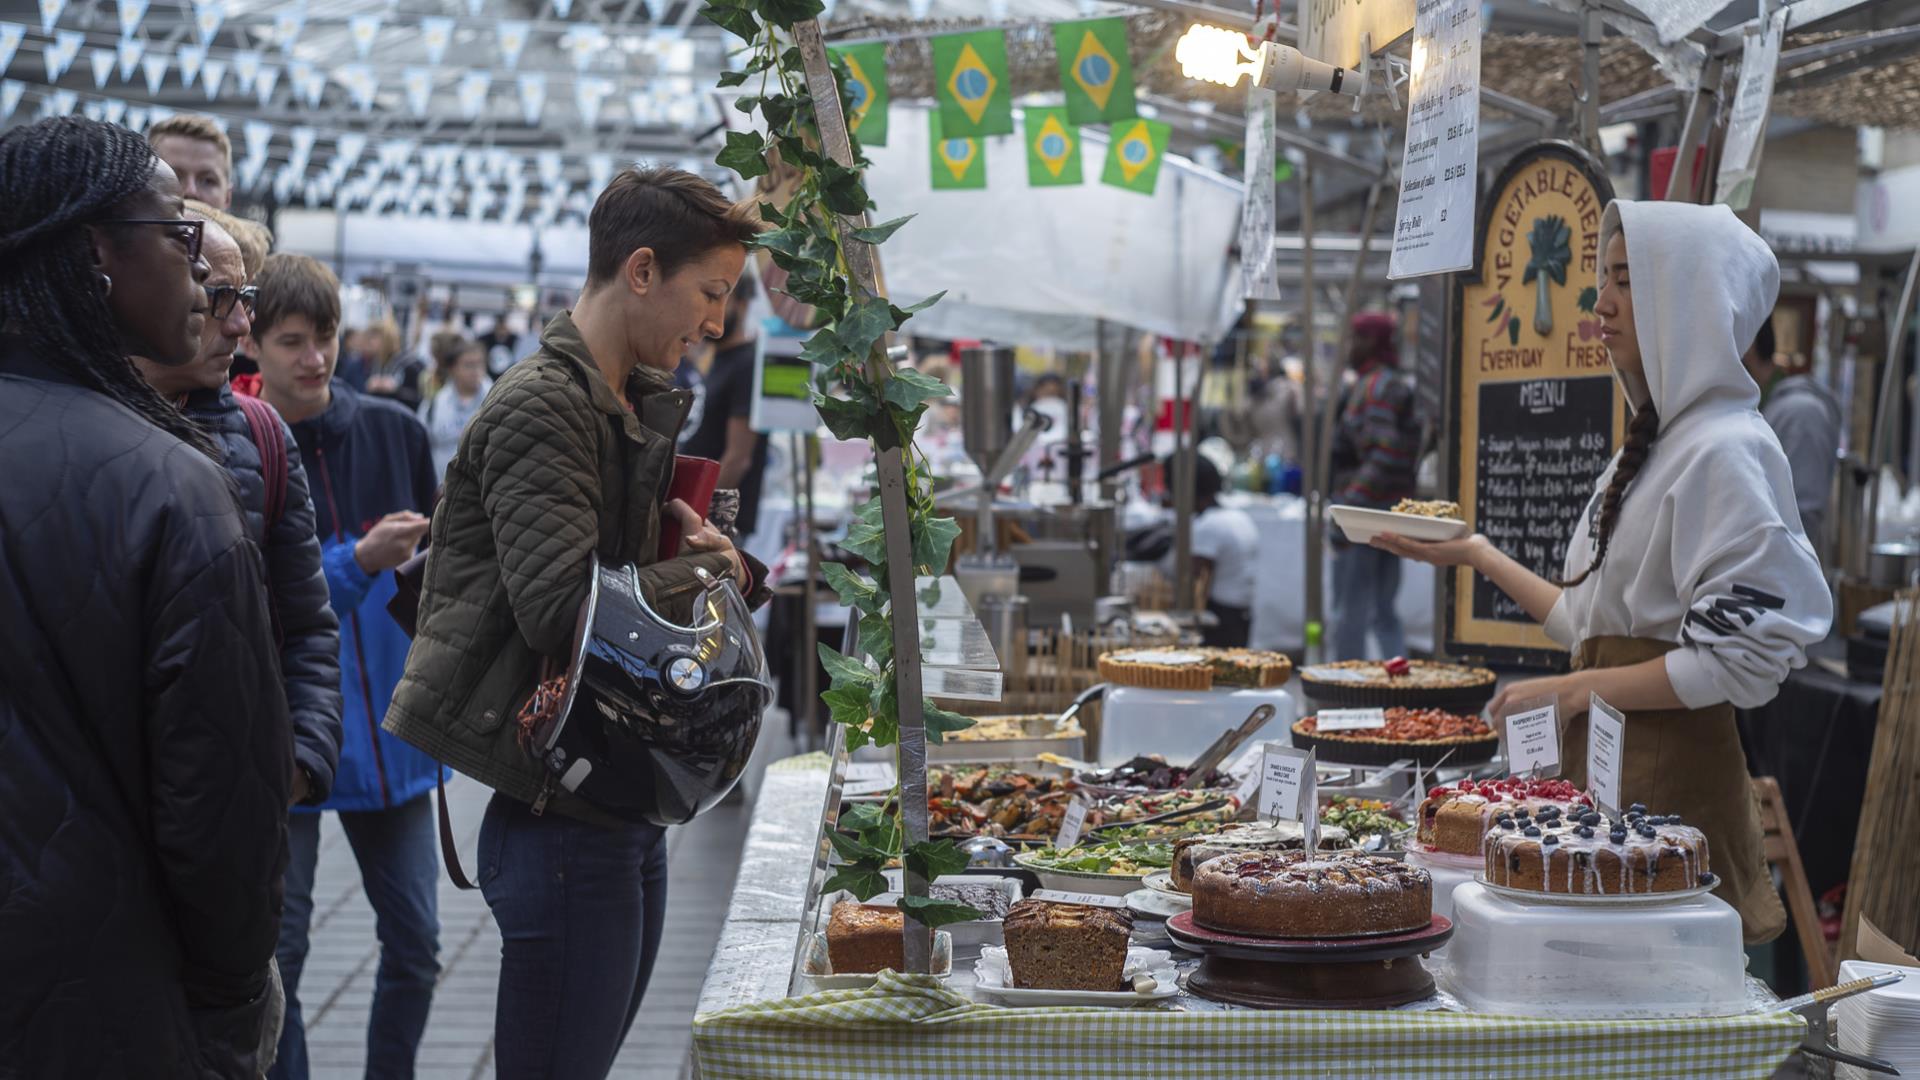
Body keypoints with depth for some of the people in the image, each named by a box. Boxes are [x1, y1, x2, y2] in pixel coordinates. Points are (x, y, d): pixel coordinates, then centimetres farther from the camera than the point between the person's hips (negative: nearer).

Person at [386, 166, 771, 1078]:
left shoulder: (637, 408, 16)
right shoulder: (541, 408, -15)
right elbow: (564, 608, -26)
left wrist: (729, 568, -7)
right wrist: (710, 571, -11)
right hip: (561, 821, -10)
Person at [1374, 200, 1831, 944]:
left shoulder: (1724, 450, -14)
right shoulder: (1654, 441, 15)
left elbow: (1745, 657, -19)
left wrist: (1579, 689, -14)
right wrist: (1476, 555, 20)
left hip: (1669, 777, -9)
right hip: (1606, 763, 9)